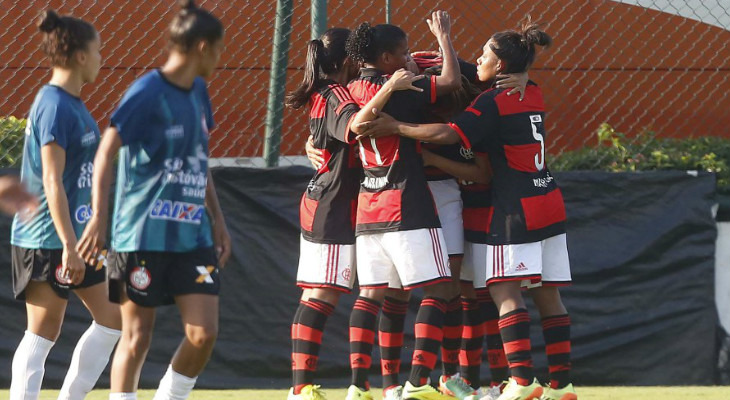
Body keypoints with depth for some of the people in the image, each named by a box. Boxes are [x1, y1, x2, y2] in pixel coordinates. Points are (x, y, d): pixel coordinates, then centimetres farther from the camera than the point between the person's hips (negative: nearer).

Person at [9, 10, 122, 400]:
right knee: (41, 335, -5)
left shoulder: (73, 104, 12)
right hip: (48, 240, -10)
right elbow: (52, 183, -22)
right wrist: (69, 246, -24)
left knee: (111, 318, 10)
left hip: (76, 235, 10)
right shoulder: (55, 107, -18)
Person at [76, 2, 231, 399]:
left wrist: (217, 220, 21)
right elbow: (106, 153, -12)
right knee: (137, 336, -2)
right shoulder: (147, 94, -11)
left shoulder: (198, 93, 13)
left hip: (193, 233, 7)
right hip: (143, 233, -7)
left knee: (203, 332, -4)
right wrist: (99, 217, -20)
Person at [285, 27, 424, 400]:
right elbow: (354, 126, -36)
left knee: (315, 298, 8)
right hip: (336, 208, -10)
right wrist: (389, 88, -39)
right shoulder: (338, 96, -14)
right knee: (323, 297, -12)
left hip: (318, 203, 10)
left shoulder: (324, 95, 14)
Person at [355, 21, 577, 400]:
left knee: (505, 291, -11)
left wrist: (394, 126, -16)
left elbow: (448, 134, -22)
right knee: (547, 296, 8)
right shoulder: (533, 95, 13)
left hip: (516, 209, -8)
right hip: (550, 205, 8)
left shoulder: (493, 101, -11)